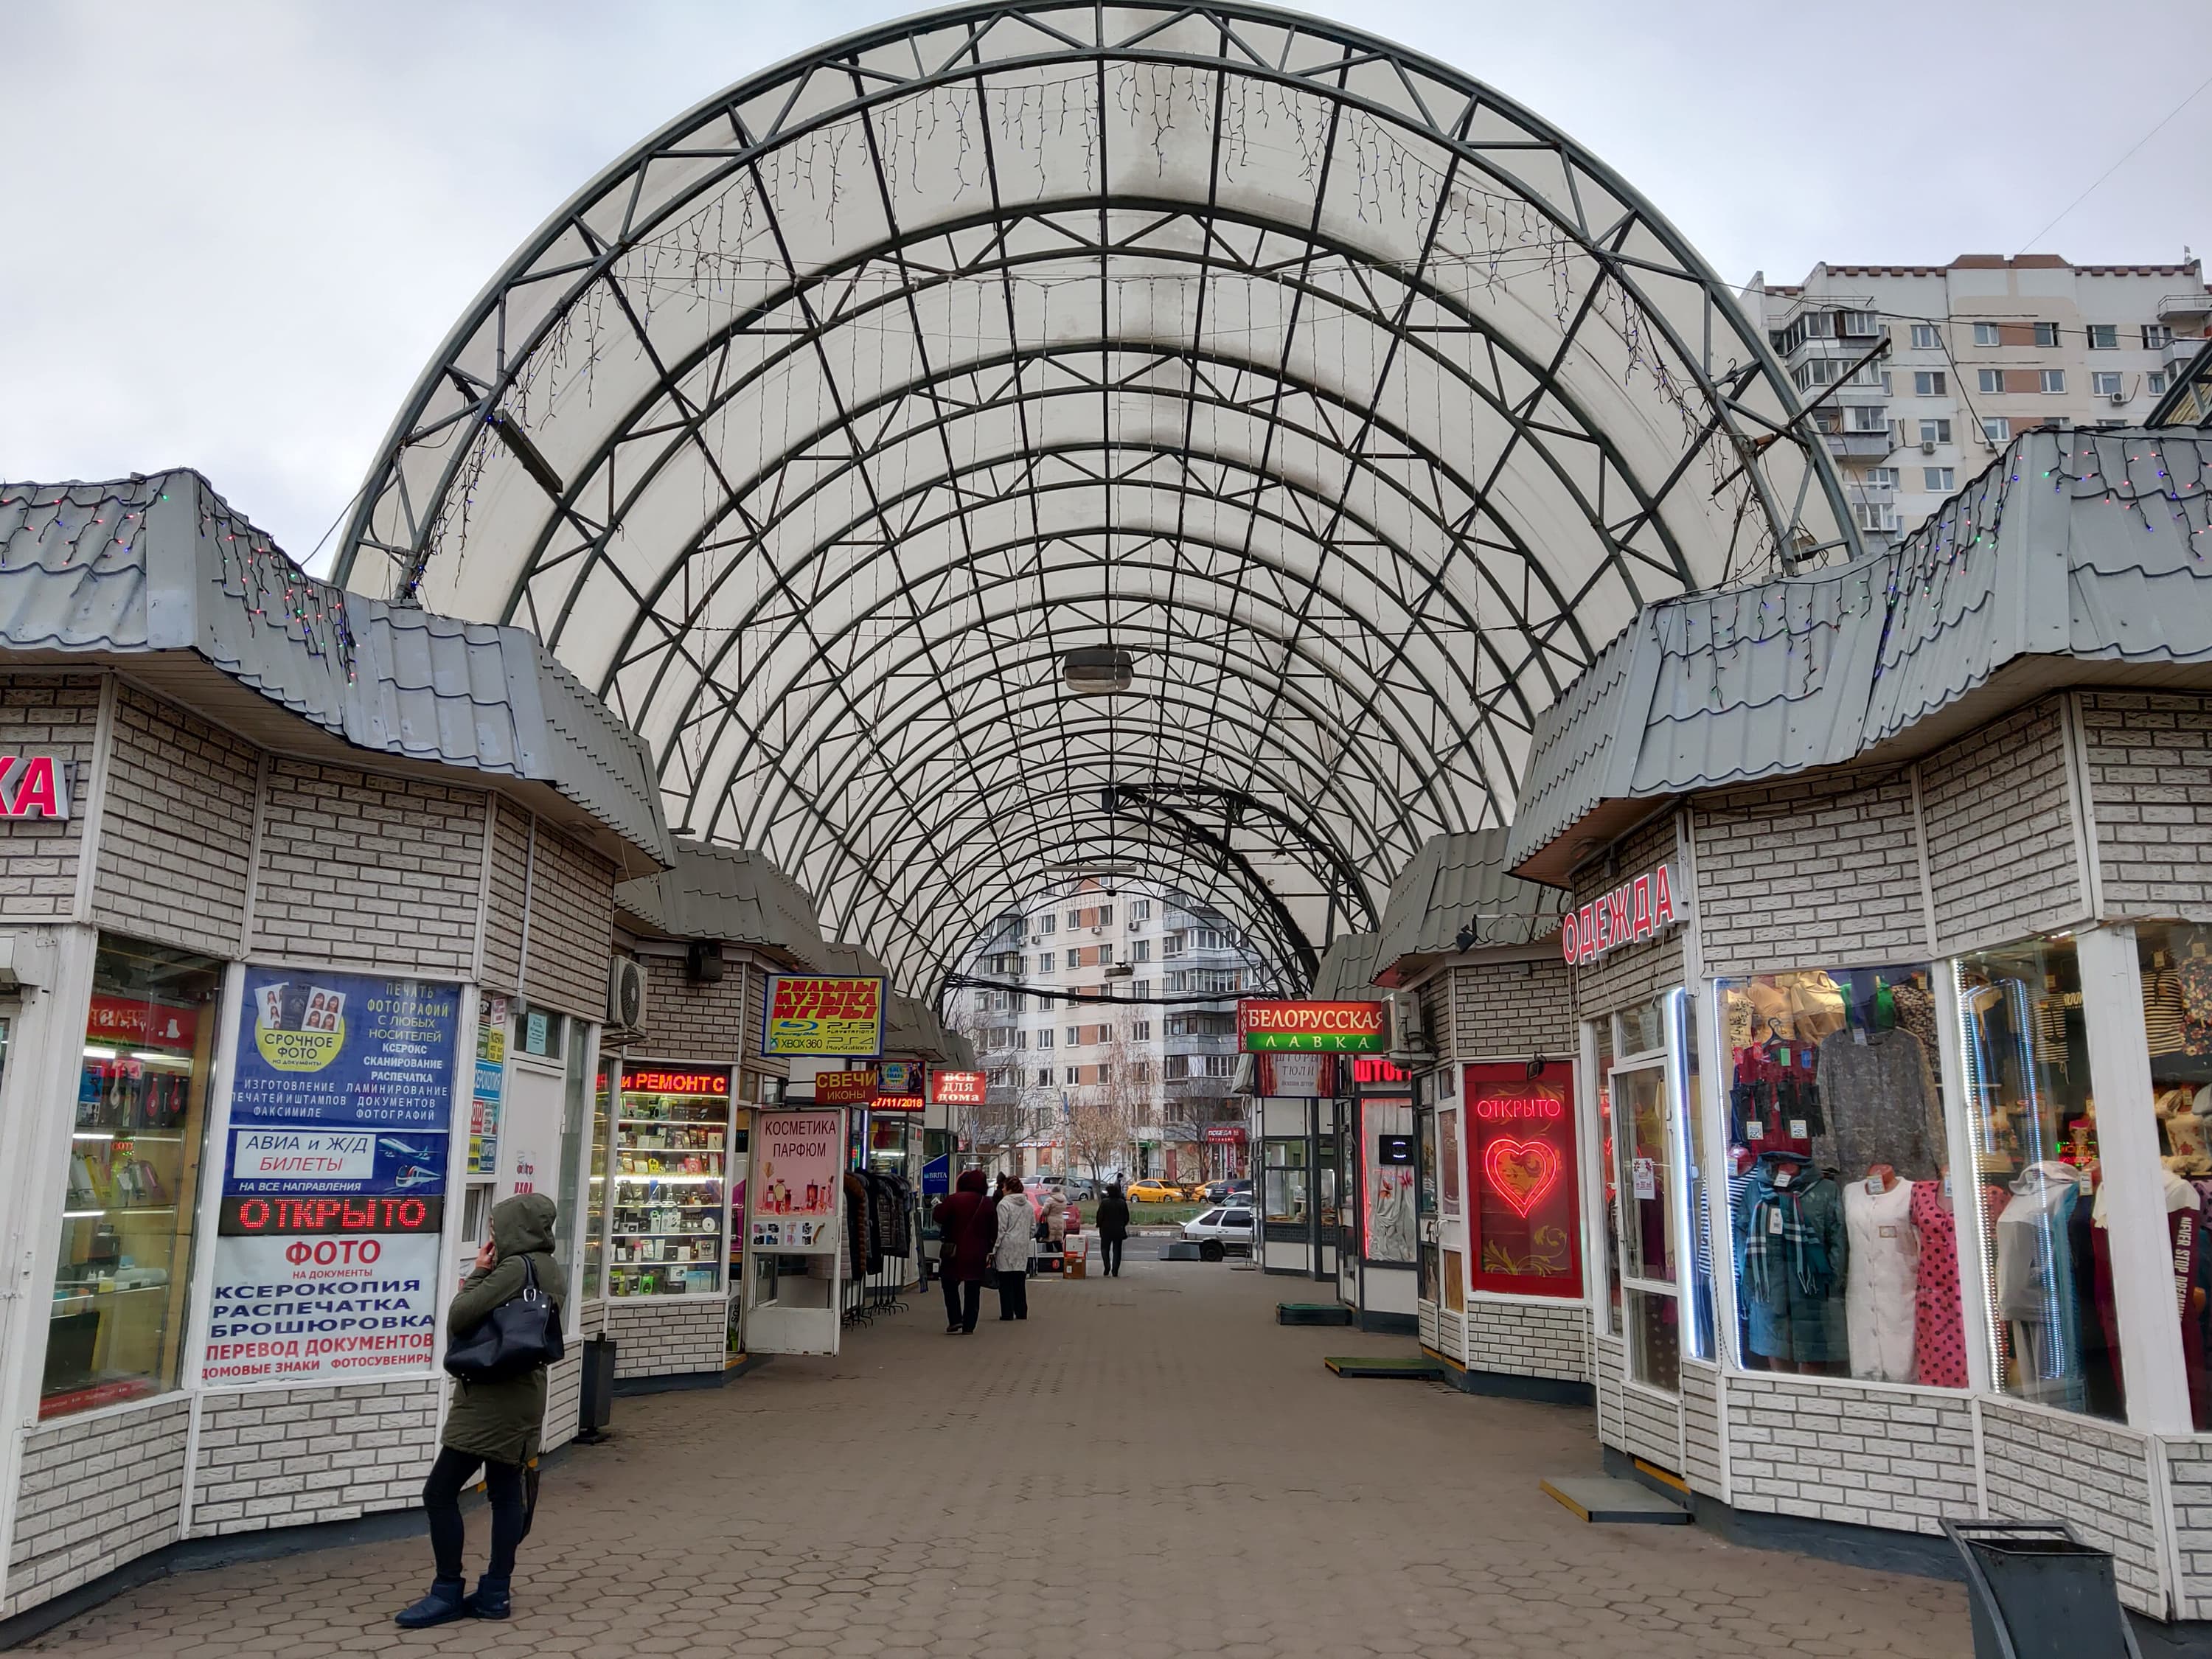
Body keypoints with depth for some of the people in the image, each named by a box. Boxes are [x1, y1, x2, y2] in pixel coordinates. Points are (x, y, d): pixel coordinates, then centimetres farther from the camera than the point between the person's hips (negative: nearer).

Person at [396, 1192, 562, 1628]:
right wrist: (488, 1274, 4)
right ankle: (495, 1593, 14)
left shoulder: (517, 1267, -17)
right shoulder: (548, 1270, 12)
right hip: (519, 1395, 10)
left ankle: (448, 1593, 5)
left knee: (440, 1492, -1)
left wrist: (479, 1272, -7)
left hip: (492, 1398, -10)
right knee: (506, 1493, 11)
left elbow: (460, 1317, -21)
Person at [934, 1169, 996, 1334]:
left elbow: (939, 1218, -13)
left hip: (955, 1252, -3)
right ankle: (969, 1326, 8)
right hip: (978, 1254, 3)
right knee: (973, 1290, 9)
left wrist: (939, 1205, 7)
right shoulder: (988, 1204, 3)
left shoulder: (954, 1200, -11)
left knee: (950, 1285, 11)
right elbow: (993, 1231, 7)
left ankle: (955, 1320, -2)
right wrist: (989, 1251, 16)